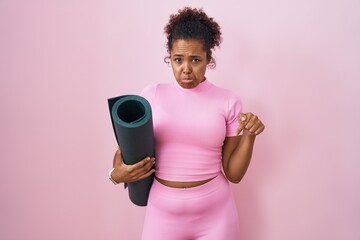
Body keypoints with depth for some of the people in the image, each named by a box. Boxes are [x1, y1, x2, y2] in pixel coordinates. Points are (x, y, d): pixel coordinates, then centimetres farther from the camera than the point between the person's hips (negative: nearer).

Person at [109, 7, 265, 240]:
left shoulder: (228, 101, -4)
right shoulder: (152, 95, -3)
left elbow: (233, 174, -3)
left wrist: (249, 136, -18)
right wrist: (118, 174, -15)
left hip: (215, 213, 0)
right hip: (163, 212, 1)